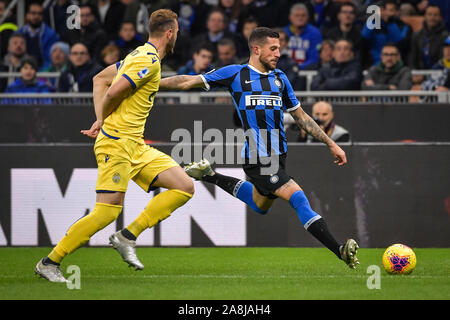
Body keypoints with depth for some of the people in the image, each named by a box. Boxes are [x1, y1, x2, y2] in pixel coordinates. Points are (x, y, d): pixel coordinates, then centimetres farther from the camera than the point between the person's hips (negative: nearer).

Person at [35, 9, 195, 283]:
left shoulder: (142, 56, 17)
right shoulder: (149, 60, -14)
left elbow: (101, 79, 23)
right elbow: (113, 92, -21)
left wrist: (101, 120, 12)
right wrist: (103, 121, -1)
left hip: (136, 146, 10)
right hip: (117, 142, -10)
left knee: (185, 187, 1)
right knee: (108, 210, -14)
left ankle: (127, 237, 0)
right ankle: (50, 262, -3)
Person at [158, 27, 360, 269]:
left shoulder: (280, 78, 13)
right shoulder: (235, 74, -2)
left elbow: (301, 116, 22)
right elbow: (189, 82, 2)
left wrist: (331, 144, 19)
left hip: (278, 156, 7)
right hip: (257, 159, -7)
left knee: (260, 205, 24)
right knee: (298, 197, -18)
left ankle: (210, 176, 39)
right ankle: (340, 251, -19)